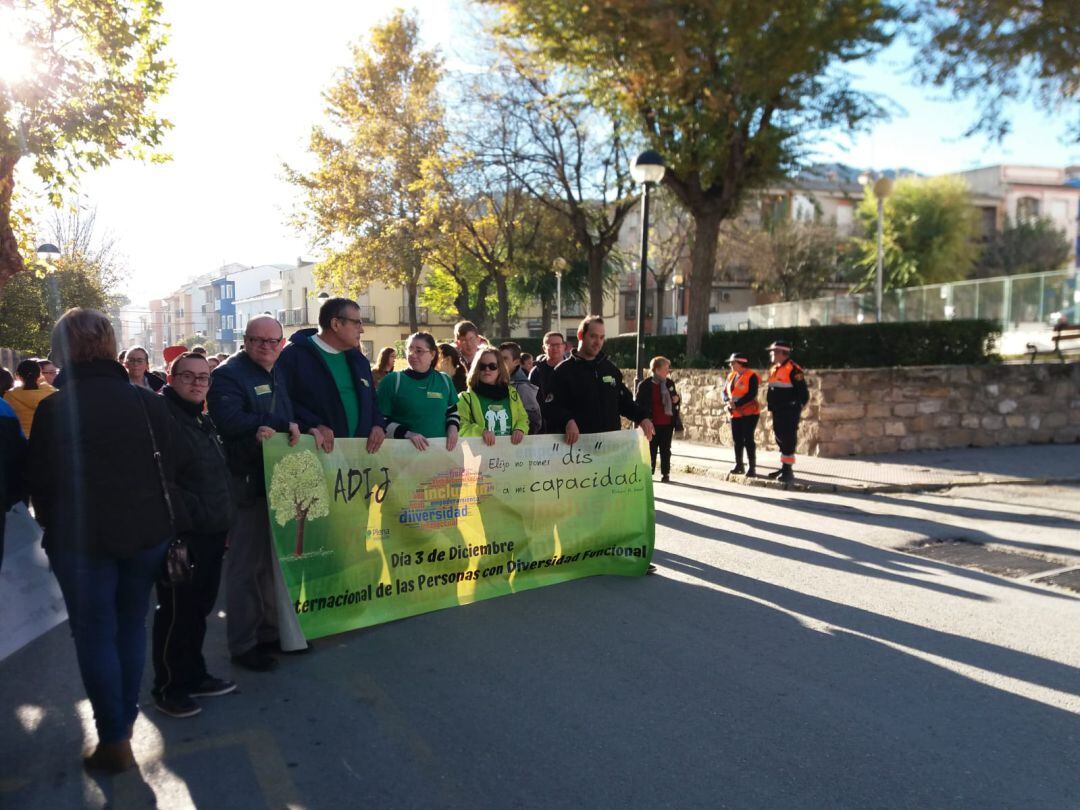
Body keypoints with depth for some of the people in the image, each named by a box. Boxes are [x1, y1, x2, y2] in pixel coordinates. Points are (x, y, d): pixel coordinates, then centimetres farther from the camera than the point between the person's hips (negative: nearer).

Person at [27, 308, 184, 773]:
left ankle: (114, 741, 15)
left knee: (95, 635, 9)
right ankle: (125, 722, 31)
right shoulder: (148, 402, -5)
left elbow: (40, 482, -5)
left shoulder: (53, 409, -12)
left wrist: (53, 525, 12)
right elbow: (174, 465, 2)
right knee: (131, 626, 18)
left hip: (82, 539, -3)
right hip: (147, 532, 3)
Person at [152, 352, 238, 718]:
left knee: (199, 607, 17)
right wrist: (187, 516, -21)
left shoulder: (204, 420, 17)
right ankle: (167, 688, 16)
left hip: (210, 533, 9)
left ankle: (193, 676, 30)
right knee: (176, 612, 2)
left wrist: (222, 521, 19)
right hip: (180, 535, -9)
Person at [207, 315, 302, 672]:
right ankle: (242, 644, 13)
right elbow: (230, 421, -25)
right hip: (247, 482, -8)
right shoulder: (228, 374, -9)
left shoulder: (281, 375, 16)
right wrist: (284, 425, -21)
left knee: (273, 561, 16)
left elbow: (295, 417, 22)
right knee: (246, 566, 1)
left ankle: (270, 631, 29)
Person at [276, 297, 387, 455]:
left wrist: (378, 425, 4)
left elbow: (371, 400, 23)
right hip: (315, 451, -6)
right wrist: (314, 425, -24)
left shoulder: (358, 359, 17)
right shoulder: (294, 355, -5)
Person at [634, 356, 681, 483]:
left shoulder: (670, 383, 9)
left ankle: (665, 474, 16)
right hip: (652, 424, -4)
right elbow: (637, 403, -6)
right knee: (651, 449, 6)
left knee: (665, 450, 9)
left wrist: (676, 399, -2)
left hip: (667, 424, 4)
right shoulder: (645, 385, -8)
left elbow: (674, 398, 21)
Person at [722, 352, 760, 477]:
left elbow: (752, 394, -20)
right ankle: (739, 466, 21)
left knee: (748, 439, -7)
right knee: (737, 440, 11)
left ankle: (752, 467, -2)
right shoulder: (731, 376, 11)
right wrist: (728, 401, -10)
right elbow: (725, 391, 11)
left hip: (749, 413, -7)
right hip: (735, 413, 7)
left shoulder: (751, 376, -12)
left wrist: (736, 404, -22)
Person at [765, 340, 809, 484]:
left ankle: (788, 471, -3)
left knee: (788, 440, -7)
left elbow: (803, 391, -15)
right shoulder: (774, 369, 13)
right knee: (780, 440, 14)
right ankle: (784, 467, 24)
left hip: (789, 413, -9)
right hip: (777, 412, 9)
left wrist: (798, 406, -8)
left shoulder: (793, 369, -15)